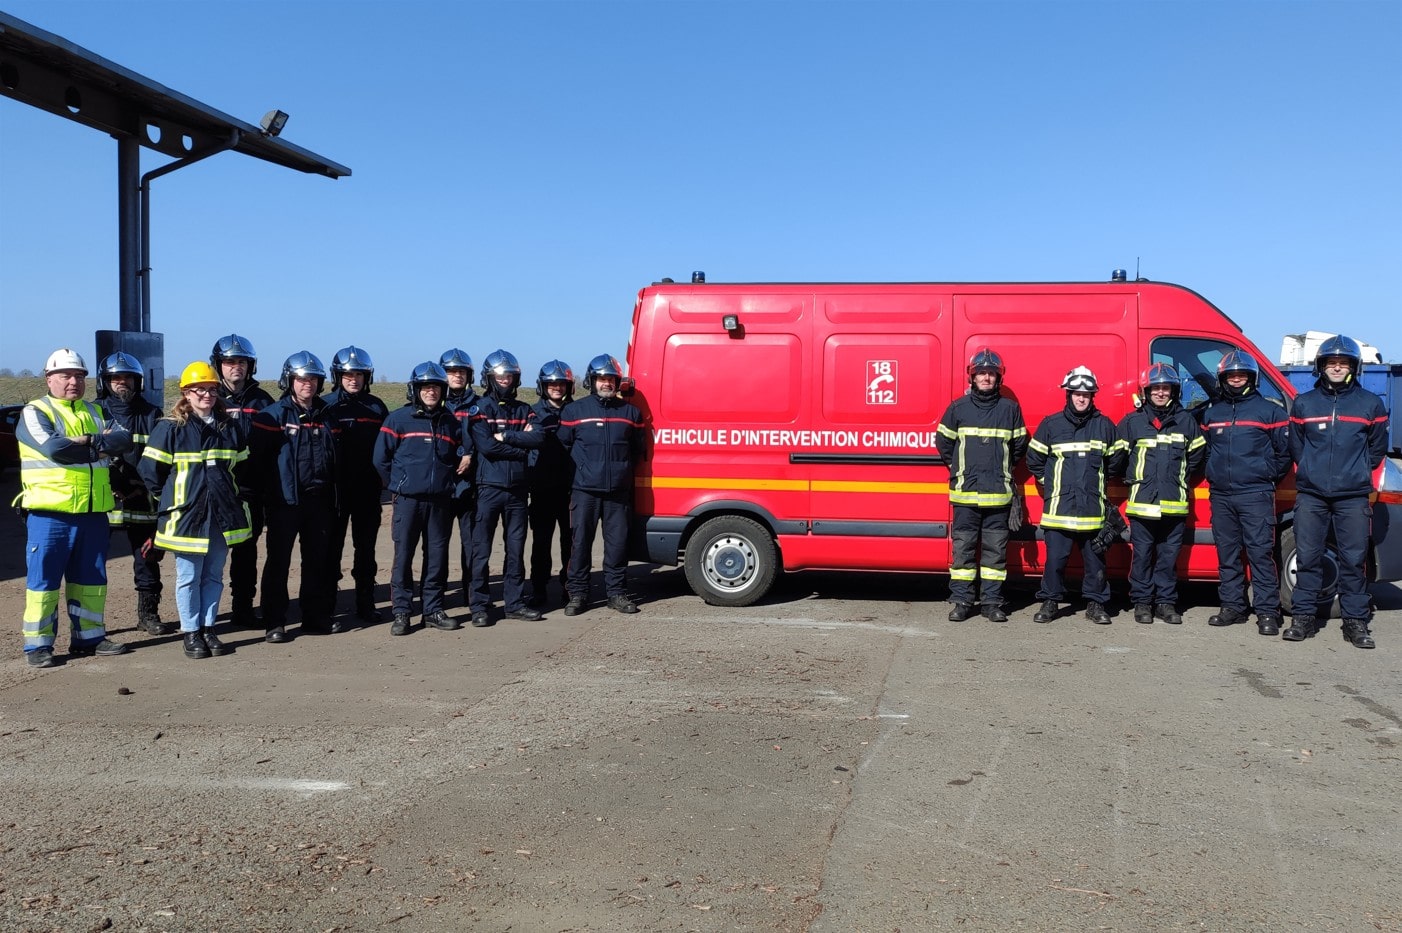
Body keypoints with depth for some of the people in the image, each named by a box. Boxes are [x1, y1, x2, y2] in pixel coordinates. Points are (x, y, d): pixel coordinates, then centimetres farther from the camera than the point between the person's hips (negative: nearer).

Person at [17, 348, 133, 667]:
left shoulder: (96, 412, 16)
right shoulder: (35, 412, -1)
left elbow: (124, 439, -1)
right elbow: (54, 448, -19)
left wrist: (91, 441, -18)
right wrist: (102, 447, -11)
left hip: (93, 512, 6)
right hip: (50, 512, -5)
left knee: (91, 578, 12)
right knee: (43, 578, -1)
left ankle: (89, 636, 22)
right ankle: (37, 644, 6)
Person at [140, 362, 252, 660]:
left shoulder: (230, 426, 8)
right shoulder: (170, 428, -6)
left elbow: (242, 465, 19)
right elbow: (150, 469, -4)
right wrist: (168, 499, 2)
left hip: (223, 515, 4)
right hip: (186, 515, -4)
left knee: (213, 576, 10)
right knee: (188, 577, 3)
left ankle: (208, 629, 20)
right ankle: (191, 634, 13)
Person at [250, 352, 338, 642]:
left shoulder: (325, 415, 11)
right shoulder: (273, 415, -5)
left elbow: (334, 458, 16)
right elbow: (257, 456, -10)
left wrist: (333, 497, 12)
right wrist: (267, 493, -11)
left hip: (319, 501, 5)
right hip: (285, 501, -5)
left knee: (317, 562, 11)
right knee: (278, 563, 0)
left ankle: (317, 618, 21)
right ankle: (274, 624, 6)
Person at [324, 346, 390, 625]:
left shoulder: (376, 407, 8)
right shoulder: (327, 406, -2)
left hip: (368, 489, 4)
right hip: (337, 488, -3)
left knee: (366, 547, 11)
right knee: (332, 548, 1)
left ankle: (366, 604, 21)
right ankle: (326, 609, 6)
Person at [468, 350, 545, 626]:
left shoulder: (523, 410, 12)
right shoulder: (480, 409, -1)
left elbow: (537, 438, -6)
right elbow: (486, 446, -16)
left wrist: (505, 436, -13)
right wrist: (520, 447, -9)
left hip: (517, 489, 4)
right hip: (489, 488, -4)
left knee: (516, 549, 9)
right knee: (482, 550, -1)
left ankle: (515, 603, 17)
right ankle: (480, 606, 6)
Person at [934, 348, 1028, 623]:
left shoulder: (1010, 409, 5)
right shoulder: (958, 407, 4)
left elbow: (1019, 445, 16)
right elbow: (943, 441, 13)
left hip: (998, 494, 1)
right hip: (965, 492, 0)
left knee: (995, 549, 4)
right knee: (963, 547, 2)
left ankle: (993, 602, 11)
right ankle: (961, 601, 9)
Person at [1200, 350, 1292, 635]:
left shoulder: (1268, 410, 2)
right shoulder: (1211, 412, 15)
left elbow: (1285, 449, 4)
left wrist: (1268, 476, 2)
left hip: (1255, 494, -5)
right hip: (1220, 495, 5)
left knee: (1260, 553, -7)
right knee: (1227, 554, 8)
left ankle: (1267, 612, -4)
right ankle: (1233, 607, 16)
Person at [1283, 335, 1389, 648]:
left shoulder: (1370, 404, 7)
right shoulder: (1303, 403, 8)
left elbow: (1377, 448, 14)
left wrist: (1357, 473, 8)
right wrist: (1312, 470, 9)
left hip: (1353, 497, -1)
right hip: (1311, 495, 1)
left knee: (1354, 560, 1)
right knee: (1307, 558, 2)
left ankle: (1356, 622, 8)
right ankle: (1303, 617, 10)